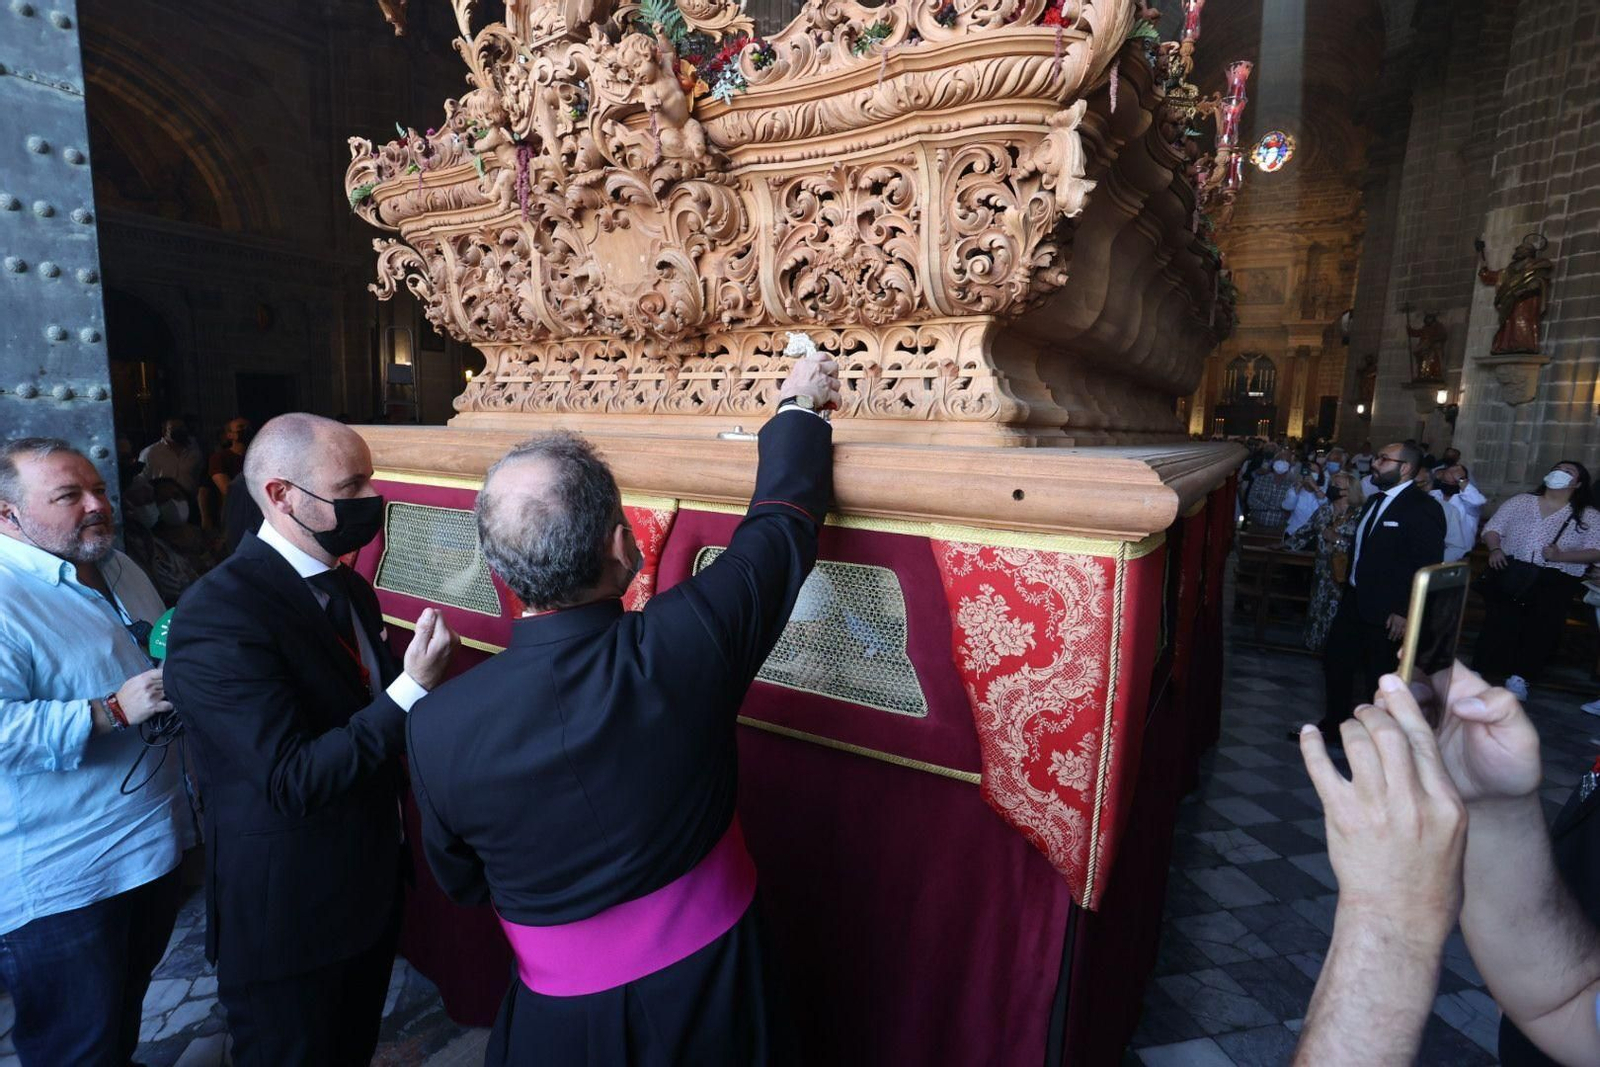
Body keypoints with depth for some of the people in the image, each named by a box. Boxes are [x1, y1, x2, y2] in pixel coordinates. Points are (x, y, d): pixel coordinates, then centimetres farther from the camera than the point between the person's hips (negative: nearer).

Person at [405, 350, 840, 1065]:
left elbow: (463, 883, -4)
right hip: (712, 992, 1)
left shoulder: (435, 728, -25)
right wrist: (799, 406, 5)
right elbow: (782, 523, -12)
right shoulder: (690, 641, -31)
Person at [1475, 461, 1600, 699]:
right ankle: (1480, 672, 3)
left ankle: (1520, 678, 13)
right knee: (1499, 624, -5)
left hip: (1555, 583, 0)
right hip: (1511, 574, 0)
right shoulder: (1521, 501, 12)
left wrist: (1560, 556, -17)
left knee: (1541, 631, 0)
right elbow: (1493, 529, 10)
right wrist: (1495, 549, -9)